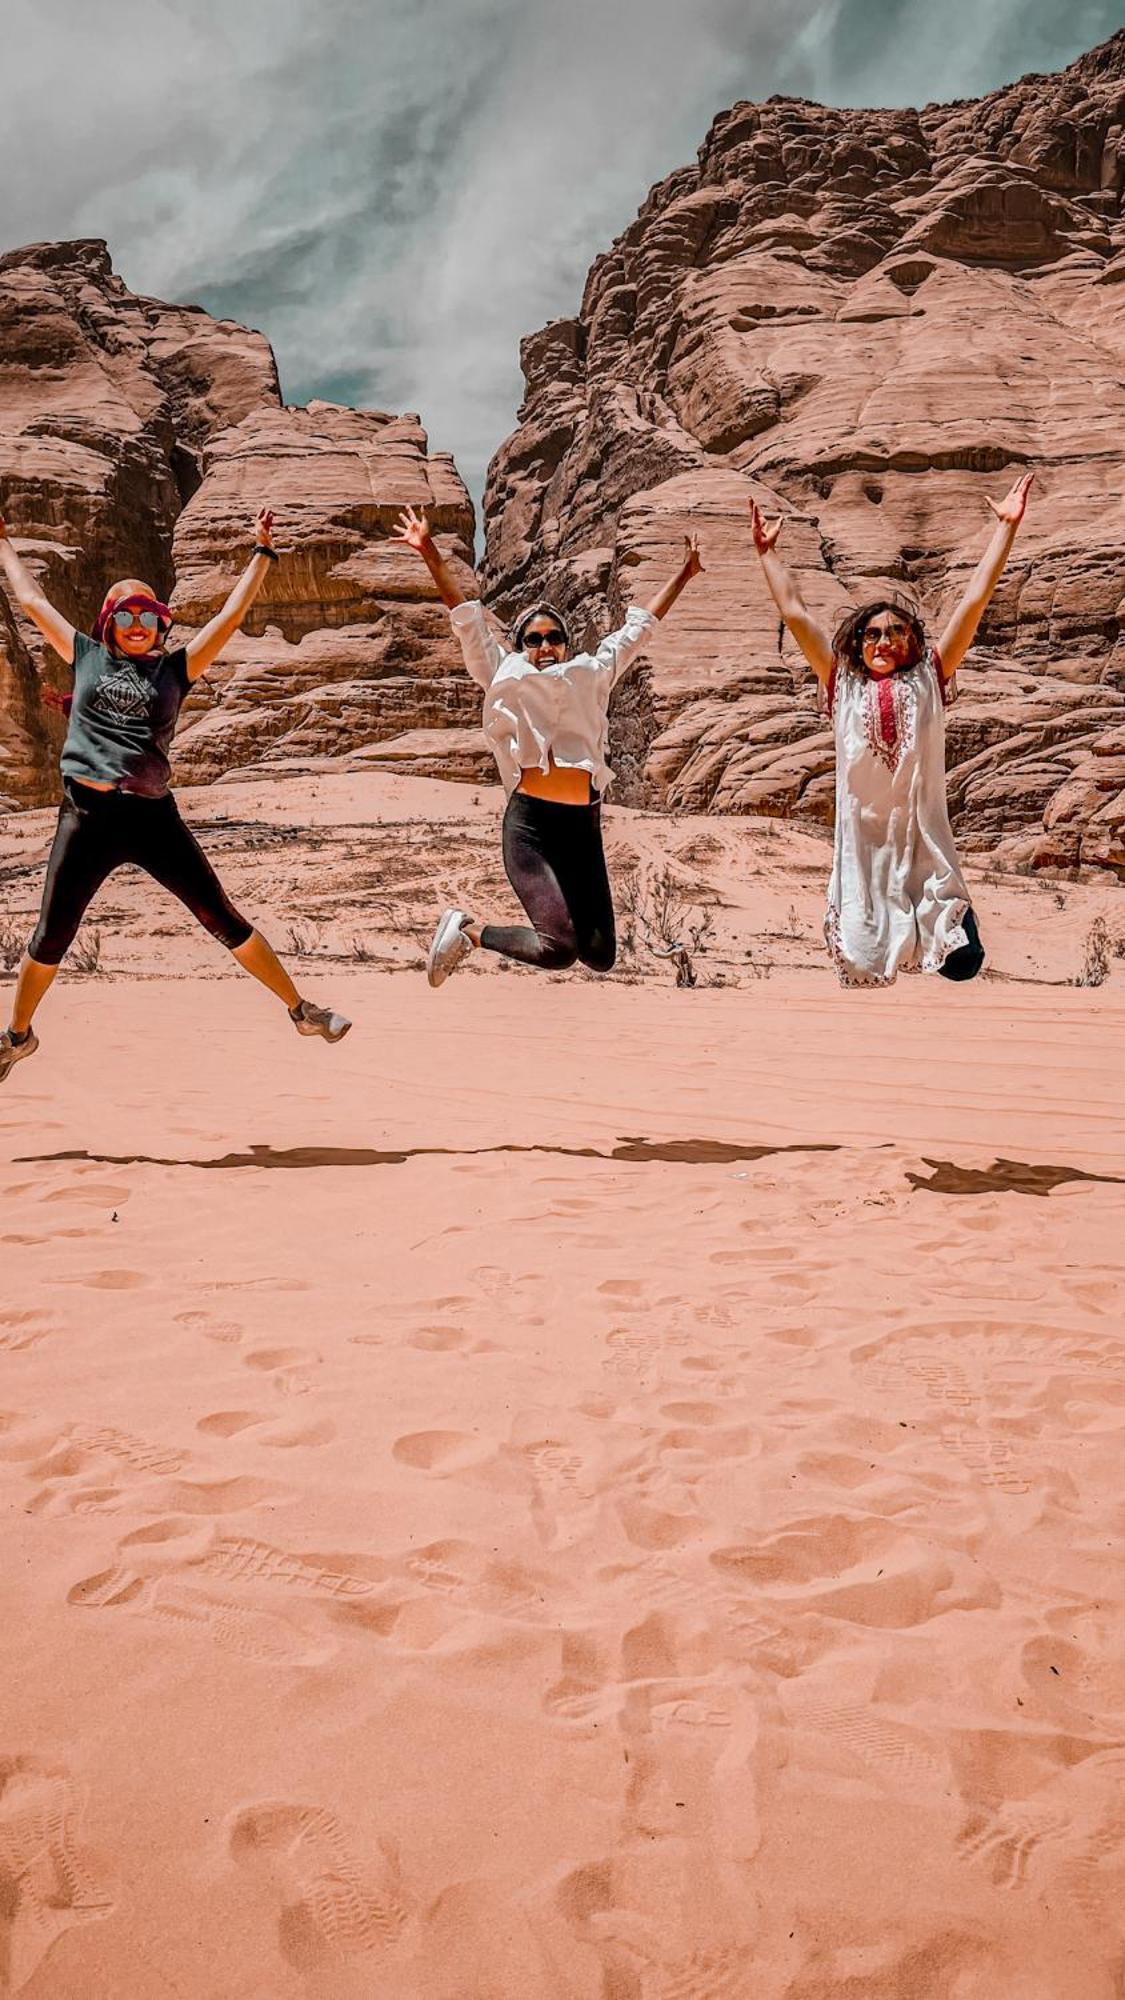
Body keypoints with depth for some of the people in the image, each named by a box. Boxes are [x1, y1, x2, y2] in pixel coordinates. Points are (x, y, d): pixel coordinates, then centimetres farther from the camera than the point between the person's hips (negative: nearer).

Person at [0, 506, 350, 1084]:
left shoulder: (174, 668, 10)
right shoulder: (87, 657, 13)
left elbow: (231, 615, 8)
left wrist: (262, 552, 10)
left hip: (153, 816, 0)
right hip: (86, 815, 1)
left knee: (222, 917, 1)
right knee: (52, 935, 8)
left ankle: (301, 1010, 7)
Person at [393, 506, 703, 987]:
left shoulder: (591, 676, 21)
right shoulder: (506, 678, 12)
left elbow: (639, 626, 27)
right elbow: (466, 618, 7)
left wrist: (683, 574, 32)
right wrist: (430, 554, 1)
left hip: (583, 825, 5)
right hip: (530, 821, -4)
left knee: (600, 955, -2)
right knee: (559, 949, -19)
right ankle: (468, 930, 6)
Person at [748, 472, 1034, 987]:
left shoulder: (929, 680, 11)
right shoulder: (842, 685, 13)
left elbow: (975, 601, 9)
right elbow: (795, 613, 15)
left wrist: (1006, 525, 8)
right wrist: (766, 551, 18)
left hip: (923, 839, 0)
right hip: (862, 839, 1)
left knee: (962, 962, -7)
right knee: (861, 971, 3)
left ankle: (951, 919, 23)